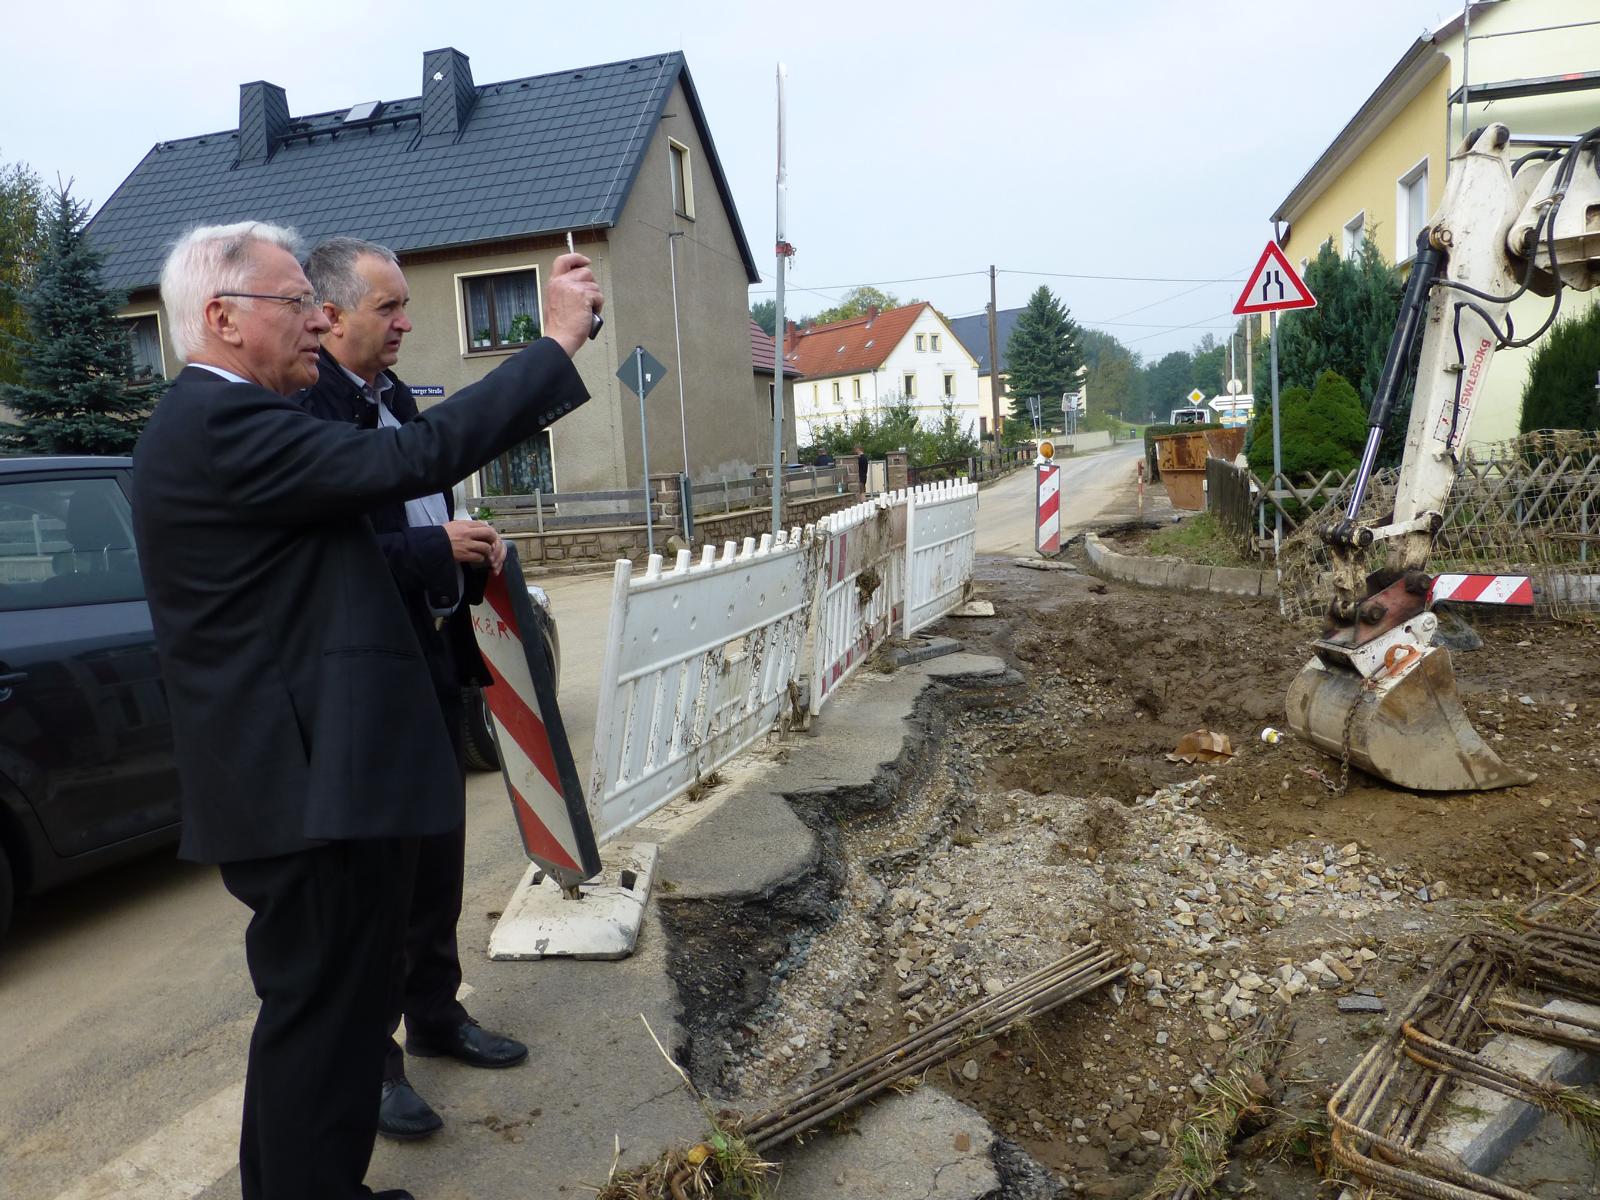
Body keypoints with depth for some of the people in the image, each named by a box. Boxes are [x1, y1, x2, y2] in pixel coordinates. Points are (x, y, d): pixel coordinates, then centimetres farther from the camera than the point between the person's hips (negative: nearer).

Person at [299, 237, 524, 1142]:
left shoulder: (396, 399, 13)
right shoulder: (301, 406, -17)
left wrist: (473, 548, 4)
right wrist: (438, 549, -23)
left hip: (435, 666, 9)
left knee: (436, 860, 19)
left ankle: (436, 1015, 37)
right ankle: (368, 1058, 23)